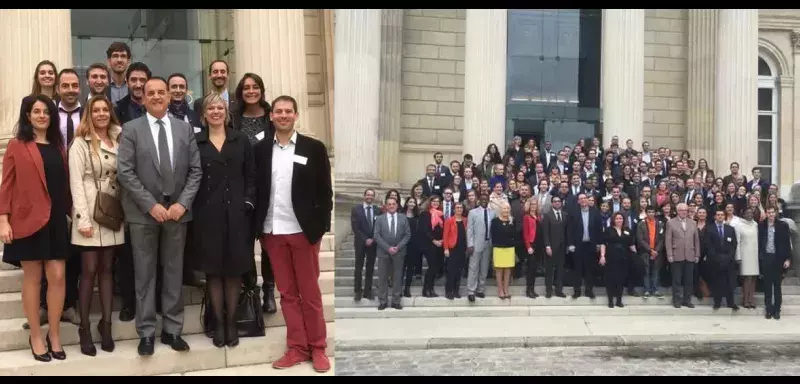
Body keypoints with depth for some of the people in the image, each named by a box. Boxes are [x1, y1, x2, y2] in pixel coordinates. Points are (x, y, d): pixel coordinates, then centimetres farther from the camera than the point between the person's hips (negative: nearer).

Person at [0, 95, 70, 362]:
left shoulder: (58, 146, 13)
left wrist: (71, 212, 6)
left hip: (56, 219, 4)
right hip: (28, 219, -3)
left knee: (58, 277, 0)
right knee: (33, 278, 3)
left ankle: (54, 334, 12)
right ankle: (36, 337, 13)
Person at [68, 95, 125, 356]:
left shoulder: (118, 142, 11)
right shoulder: (81, 144, -3)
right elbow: (76, 182, -9)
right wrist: (83, 218, -16)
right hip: (90, 214, -4)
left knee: (107, 269, 8)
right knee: (89, 271, -2)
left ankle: (106, 324, 13)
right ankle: (85, 328, 6)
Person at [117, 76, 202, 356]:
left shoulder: (185, 128, 7)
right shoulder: (131, 129, -1)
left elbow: (195, 170, 4)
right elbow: (125, 172, -7)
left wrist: (182, 203, -8)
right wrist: (151, 205, -14)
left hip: (177, 210, 2)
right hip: (143, 212, -2)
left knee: (174, 273, 8)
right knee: (144, 274, 4)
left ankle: (172, 330, 18)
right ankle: (146, 332, 13)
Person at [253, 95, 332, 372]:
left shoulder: (314, 148, 0)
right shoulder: (260, 149, 7)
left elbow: (325, 191, -1)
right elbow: (256, 189, 7)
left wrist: (320, 227, -6)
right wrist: (258, 229, 2)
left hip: (303, 230, -2)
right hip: (272, 232, 3)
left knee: (310, 293, 5)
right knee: (287, 293, 8)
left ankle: (317, 348, 16)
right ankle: (297, 348, 17)